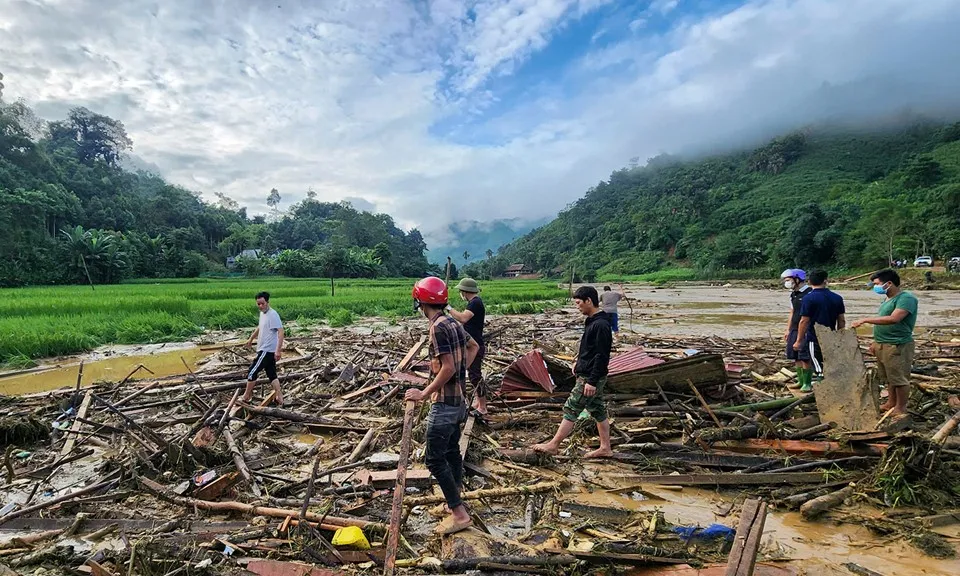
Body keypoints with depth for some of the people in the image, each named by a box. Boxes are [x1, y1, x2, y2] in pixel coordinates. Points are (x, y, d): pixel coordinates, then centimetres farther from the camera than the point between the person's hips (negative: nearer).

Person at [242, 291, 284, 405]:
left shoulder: (272, 315, -19)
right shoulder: (262, 313, 11)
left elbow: (281, 331, -27)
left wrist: (278, 350, -34)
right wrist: (251, 338, 41)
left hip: (268, 350, -9)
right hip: (266, 350, 9)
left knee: (252, 372, 0)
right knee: (272, 374, 10)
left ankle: (246, 396, 15)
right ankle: (279, 398, 12)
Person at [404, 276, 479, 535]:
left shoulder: (438, 327, -20)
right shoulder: (453, 323, 8)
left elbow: (448, 367, -25)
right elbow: (474, 347, 24)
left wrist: (424, 394, -17)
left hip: (444, 403, -10)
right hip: (458, 400, 10)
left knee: (435, 459, -3)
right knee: (452, 452, 19)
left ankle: (459, 514, 2)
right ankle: (456, 502, 30)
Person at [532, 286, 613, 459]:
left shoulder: (600, 325, -22)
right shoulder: (592, 321, 9)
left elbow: (602, 357, -24)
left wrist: (592, 381, -23)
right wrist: (579, 362, 15)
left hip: (590, 378, -10)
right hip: (588, 375, 10)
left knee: (570, 410, -2)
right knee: (598, 411, 15)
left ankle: (553, 445, 8)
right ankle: (605, 448, 24)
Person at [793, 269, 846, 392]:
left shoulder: (808, 299, -14)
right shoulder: (837, 298, 3)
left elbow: (804, 321, -15)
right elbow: (841, 320, 7)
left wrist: (799, 341, -8)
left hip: (814, 338, -6)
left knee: (820, 368, -3)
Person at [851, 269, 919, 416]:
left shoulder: (906, 298, -15)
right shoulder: (888, 300, 15)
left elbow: (894, 319, -29)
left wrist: (865, 320, -27)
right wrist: (876, 342, 19)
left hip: (898, 346, -9)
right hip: (882, 346, 9)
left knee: (900, 379, 2)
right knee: (889, 378, 18)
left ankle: (901, 408, 12)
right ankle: (891, 403, 29)